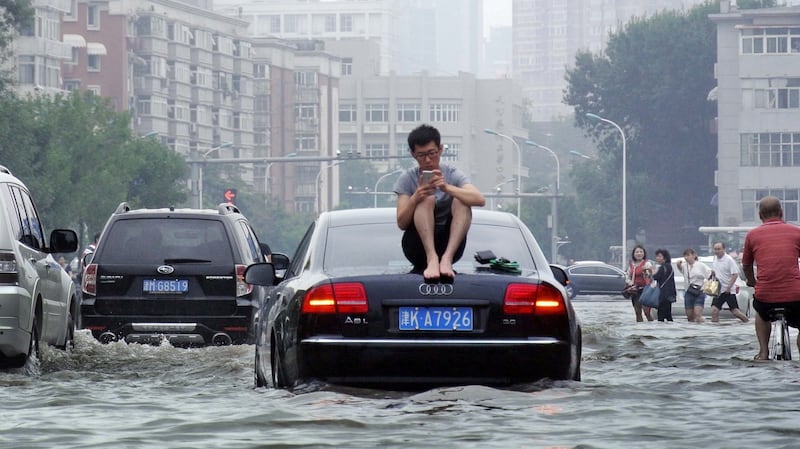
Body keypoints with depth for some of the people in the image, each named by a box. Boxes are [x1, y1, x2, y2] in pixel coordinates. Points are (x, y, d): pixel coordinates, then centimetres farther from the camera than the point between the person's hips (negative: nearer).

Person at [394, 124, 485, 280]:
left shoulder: (453, 174, 1)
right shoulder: (407, 179, 2)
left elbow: (480, 200, -17)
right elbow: (401, 223, -7)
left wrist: (447, 188, -33)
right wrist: (415, 198, -27)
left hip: (449, 244, 1)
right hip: (418, 247, -1)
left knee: (461, 200, -20)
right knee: (427, 199, -22)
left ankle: (447, 258, -37)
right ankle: (432, 259, -40)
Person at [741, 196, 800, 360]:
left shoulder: (752, 235, 9)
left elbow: (746, 267, 23)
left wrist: (752, 282, 44)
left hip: (765, 296, 1)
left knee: (761, 314, 36)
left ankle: (763, 352, 26)